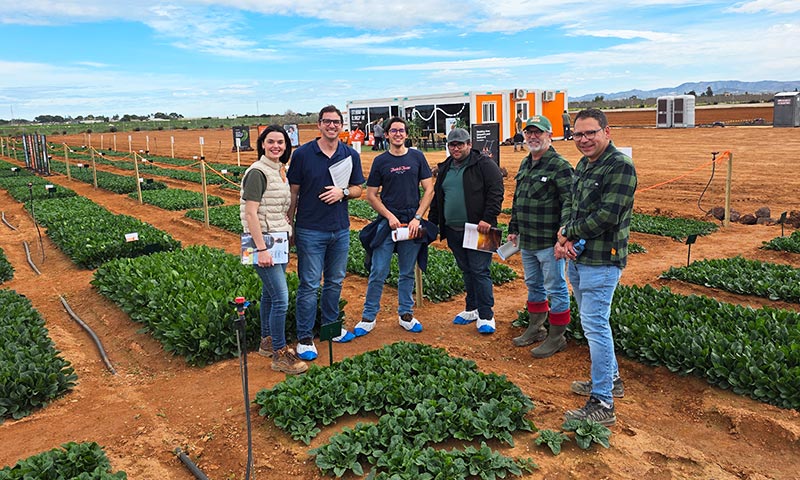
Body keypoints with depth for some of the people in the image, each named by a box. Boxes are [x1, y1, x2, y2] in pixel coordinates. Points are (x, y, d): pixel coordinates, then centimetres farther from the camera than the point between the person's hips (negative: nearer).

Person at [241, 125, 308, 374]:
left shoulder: (278, 170, 12)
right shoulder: (258, 172, -15)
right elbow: (251, 214, -20)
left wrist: (289, 232, 17)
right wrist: (261, 249, -23)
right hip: (264, 242, -9)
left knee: (270, 293, 17)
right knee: (281, 299, -8)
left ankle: (268, 342, 31)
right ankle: (280, 355, 4)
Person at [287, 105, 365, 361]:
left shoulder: (351, 155, 4)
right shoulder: (303, 154, -4)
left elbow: (358, 189, 10)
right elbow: (293, 192, -1)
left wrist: (343, 191, -12)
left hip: (340, 230, 4)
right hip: (310, 231, -4)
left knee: (335, 282, 15)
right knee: (309, 285, -1)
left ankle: (331, 326, 32)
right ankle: (305, 338, 9)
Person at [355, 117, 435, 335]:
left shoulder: (417, 157, 5)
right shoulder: (380, 161, 3)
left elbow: (429, 190, 3)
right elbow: (371, 195, 4)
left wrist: (417, 218, -6)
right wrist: (390, 217, -8)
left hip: (412, 224, 1)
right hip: (387, 222, -1)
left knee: (407, 273, 11)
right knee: (378, 272, -2)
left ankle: (406, 314, 23)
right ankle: (368, 317, 9)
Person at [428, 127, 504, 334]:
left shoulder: (484, 164, -4)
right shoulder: (445, 168, 16)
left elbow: (496, 192, -12)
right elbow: (437, 197, 22)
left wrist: (488, 218, -19)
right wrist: (432, 222, 17)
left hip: (478, 230, -6)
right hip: (453, 231, 6)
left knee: (479, 271, -5)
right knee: (466, 271, 15)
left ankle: (486, 315, 4)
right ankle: (472, 309, 27)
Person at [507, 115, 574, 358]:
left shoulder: (560, 166, -13)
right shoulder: (525, 164, 14)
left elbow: (569, 202, -21)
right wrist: (514, 229, 20)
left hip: (549, 242, -8)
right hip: (527, 242, 9)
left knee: (556, 289, 3)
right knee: (533, 286, 20)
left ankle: (556, 337, 16)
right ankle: (535, 329, 36)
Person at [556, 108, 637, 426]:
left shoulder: (620, 166, -15)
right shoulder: (583, 165, 13)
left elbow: (607, 215, -22)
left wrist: (568, 233, -11)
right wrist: (564, 241, -2)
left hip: (602, 261, -9)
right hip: (578, 257, 9)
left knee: (595, 326, -8)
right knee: (591, 322, 18)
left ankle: (602, 404, 0)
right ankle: (610, 379, 35)